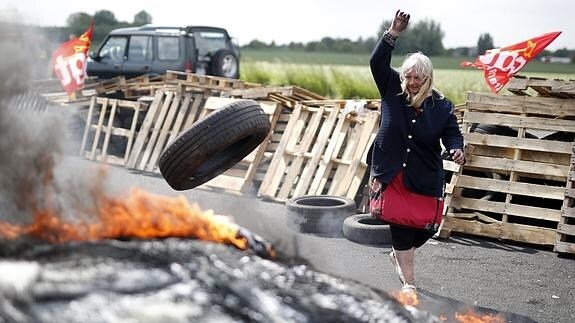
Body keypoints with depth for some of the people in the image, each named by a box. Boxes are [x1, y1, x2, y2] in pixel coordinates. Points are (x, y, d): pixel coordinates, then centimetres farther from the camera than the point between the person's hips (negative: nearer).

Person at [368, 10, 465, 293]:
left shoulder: (441, 105, -3)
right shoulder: (392, 90, -3)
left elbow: (452, 133, 0)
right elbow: (377, 63, -11)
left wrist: (456, 149, -22)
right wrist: (393, 34, -23)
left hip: (425, 178, 1)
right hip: (392, 174, -1)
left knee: (425, 226, 5)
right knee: (399, 224, 2)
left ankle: (399, 254, 39)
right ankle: (408, 283, 14)